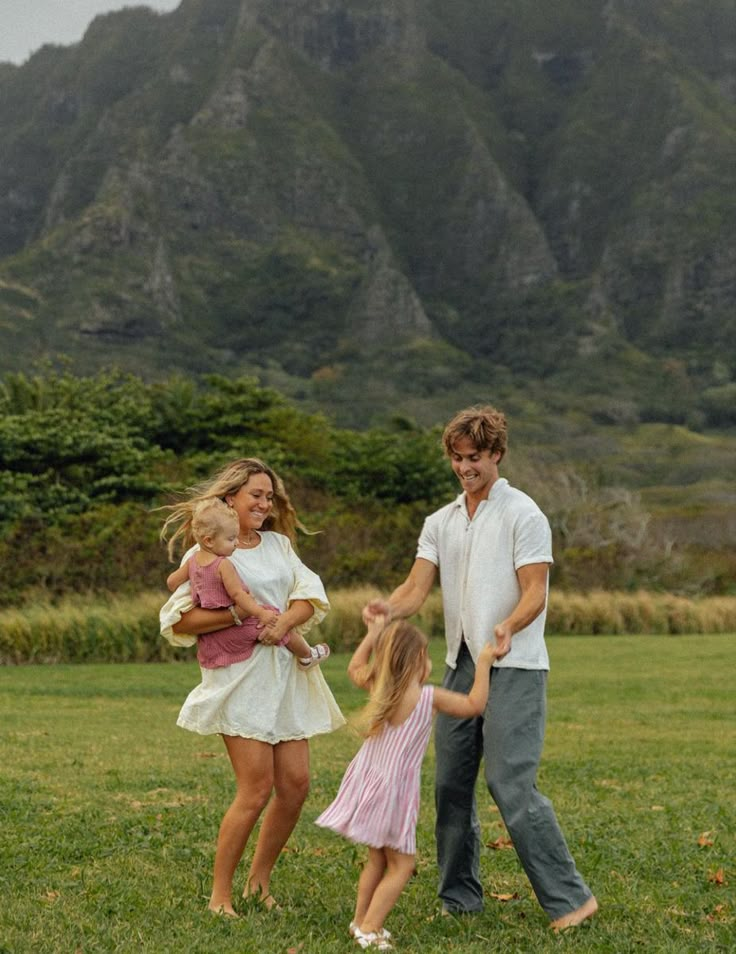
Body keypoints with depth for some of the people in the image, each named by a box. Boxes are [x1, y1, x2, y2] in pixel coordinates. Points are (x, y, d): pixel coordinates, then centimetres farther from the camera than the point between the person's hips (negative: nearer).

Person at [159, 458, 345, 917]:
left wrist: (285, 620, -14)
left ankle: (259, 882, 20)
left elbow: (310, 597, 8)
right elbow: (179, 621, -11)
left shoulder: (279, 544, 16)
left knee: (296, 784, 3)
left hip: (285, 675, 6)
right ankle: (220, 894, 4)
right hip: (239, 677, -6)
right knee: (257, 789, -10)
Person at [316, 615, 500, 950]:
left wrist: (373, 633, 28)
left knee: (378, 858, 22)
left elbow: (355, 667, 22)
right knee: (401, 864, 4)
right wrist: (483, 664, 4)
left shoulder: (379, 688, 2)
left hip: (367, 782, 7)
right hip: (393, 789, -7)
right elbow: (474, 705, -4)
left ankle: (360, 920, 28)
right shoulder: (429, 697, -13)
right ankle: (369, 929, -3)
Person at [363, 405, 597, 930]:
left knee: (511, 783, -13)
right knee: (452, 783, 8)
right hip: (461, 664, 7)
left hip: (514, 668, -7)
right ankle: (460, 896, 21)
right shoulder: (440, 522, 13)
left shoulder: (523, 514, -5)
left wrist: (509, 627, -33)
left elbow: (535, 592, -11)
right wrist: (388, 607, -20)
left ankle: (569, 897, -4)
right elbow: (417, 588, 3)